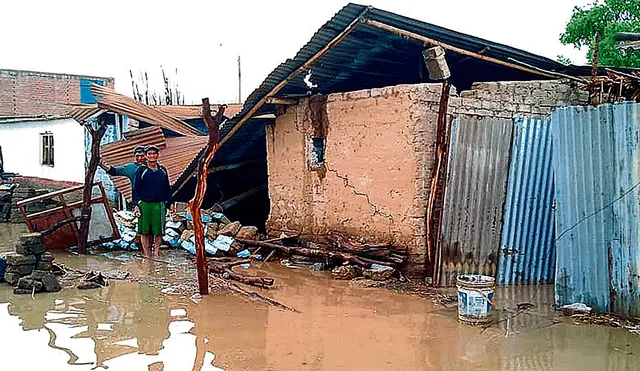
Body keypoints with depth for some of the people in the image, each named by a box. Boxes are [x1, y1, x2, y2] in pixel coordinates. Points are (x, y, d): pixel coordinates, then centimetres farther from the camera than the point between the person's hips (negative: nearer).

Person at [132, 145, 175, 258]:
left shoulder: (163, 170, 11)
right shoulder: (141, 170, 2)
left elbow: (167, 188, 17)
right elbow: (135, 189, 1)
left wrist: (171, 203, 12)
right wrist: (135, 205, -6)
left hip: (160, 205, 2)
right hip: (145, 205, -2)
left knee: (159, 231, 2)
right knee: (145, 232, 2)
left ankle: (156, 253, 12)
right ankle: (147, 255, 8)